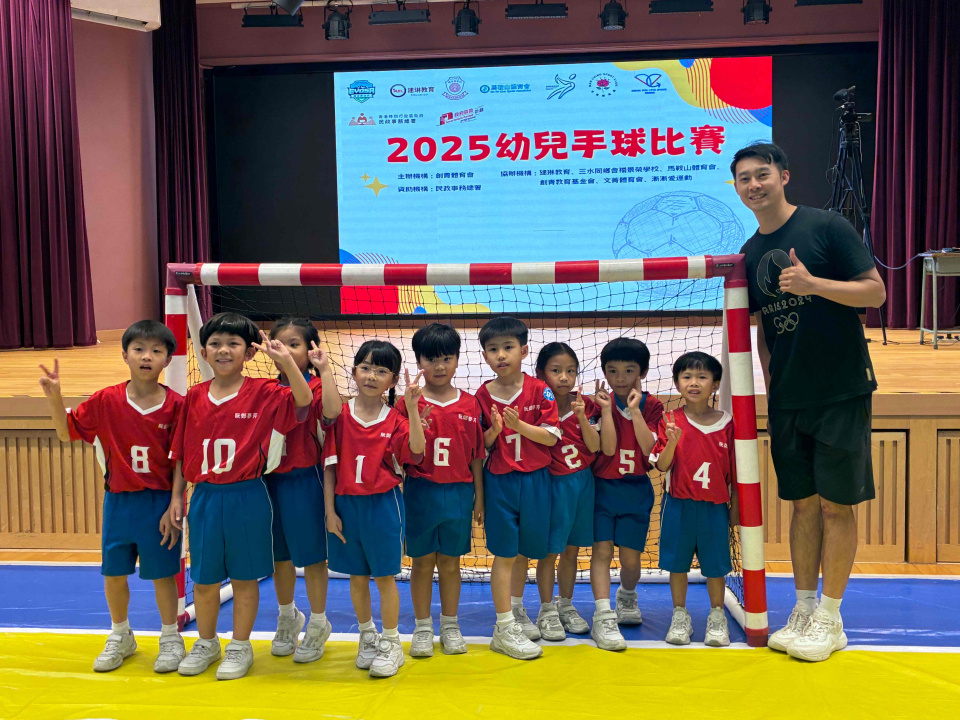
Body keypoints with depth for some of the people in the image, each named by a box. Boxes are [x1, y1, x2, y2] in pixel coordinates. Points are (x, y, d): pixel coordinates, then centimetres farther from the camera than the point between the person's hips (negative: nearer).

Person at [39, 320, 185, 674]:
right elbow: (66, 433, 3)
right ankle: (120, 637, 36)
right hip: (118, 501, 3)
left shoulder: (176, 405, -10)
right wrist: (55, 397, -13)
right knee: (114, 573, 14)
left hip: (159, 502, -3)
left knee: (162, 573, 7)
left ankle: (170, 639, 26)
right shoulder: (106, 401, -4)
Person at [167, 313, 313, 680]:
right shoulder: (194, 396, 4)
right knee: (203, 578, 13)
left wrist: (286, 360, -26)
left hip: (247, 498, -3)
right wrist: (176, 496, 7)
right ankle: (206, 643, 34)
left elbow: (303, 400, -21)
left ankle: (240, 647, 25)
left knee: (245, 577, 8)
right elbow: (181, 452, 8)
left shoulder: (263, 393, -6)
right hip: (205, 498, 3)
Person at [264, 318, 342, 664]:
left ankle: (317, 625, 23)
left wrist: (324, 369, -30)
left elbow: (332, 411, -32)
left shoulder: (316, 386, -10)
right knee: (279, 554, 18)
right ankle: (287, 617, 39)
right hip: (270, 479, 6)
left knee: (311, 554, 6)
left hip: (303, 480, -5)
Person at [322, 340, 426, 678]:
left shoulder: (395, 420, -3)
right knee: (357, 575, 14)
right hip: (346, 504, 2)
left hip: (383, 504, -2)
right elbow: (330, 466, 1)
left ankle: (391, 644, 20)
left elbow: (416, 452, -20)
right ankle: (367, 637, 33)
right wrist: (330, 510, -2)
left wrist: (412, 408, -25)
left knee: (385, 576, 6)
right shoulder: (340, 415, -2)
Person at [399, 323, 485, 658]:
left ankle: (450, 625, 27)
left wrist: (479, 498, 6)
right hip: (420, 493, -1)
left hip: (458, 494, 1)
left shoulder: (470, 404, 1)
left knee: (450, 563, 12)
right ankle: (423, 627, 23)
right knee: (422, 562, 9)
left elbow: (476, 455, 5)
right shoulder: (410, 404, -5)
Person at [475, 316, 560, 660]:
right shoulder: (483, 395, -3)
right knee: (505, 553, 1)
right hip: (499, 481, -1)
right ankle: (504, 628, 10)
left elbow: (551, 436, -9)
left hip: (534, 480, 1)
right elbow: (479, 445, 1)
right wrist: (493, 432, -19)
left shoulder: (539, 390, -4)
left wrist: (519, 425, -22)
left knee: (523, 551, 15)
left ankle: (517, 609, 37)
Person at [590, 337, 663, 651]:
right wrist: (607, 409, -19)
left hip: (636, 490, 1)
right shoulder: (601, 402, -3)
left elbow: (648, 448, -13)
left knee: (631, 558, 5)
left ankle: (627, 596, 36)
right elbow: (608, 448, -14)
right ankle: (603, 618, -8)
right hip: (603, 487, -1)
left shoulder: (651, 406, 1)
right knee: (602, 549, -9)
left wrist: (635, 408, -17)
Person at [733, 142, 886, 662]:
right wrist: (770, 388, 10)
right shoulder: (750, 254, 10)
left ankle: (830, 618, 12)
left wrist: (813, 283, -23)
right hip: (786, 400, 5)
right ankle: (803, 609, 21)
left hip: (841, 393, -5)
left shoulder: (827, 227, -6)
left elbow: (876, 291, -9)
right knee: (803, 502, 11)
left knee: (836, 504, 1)